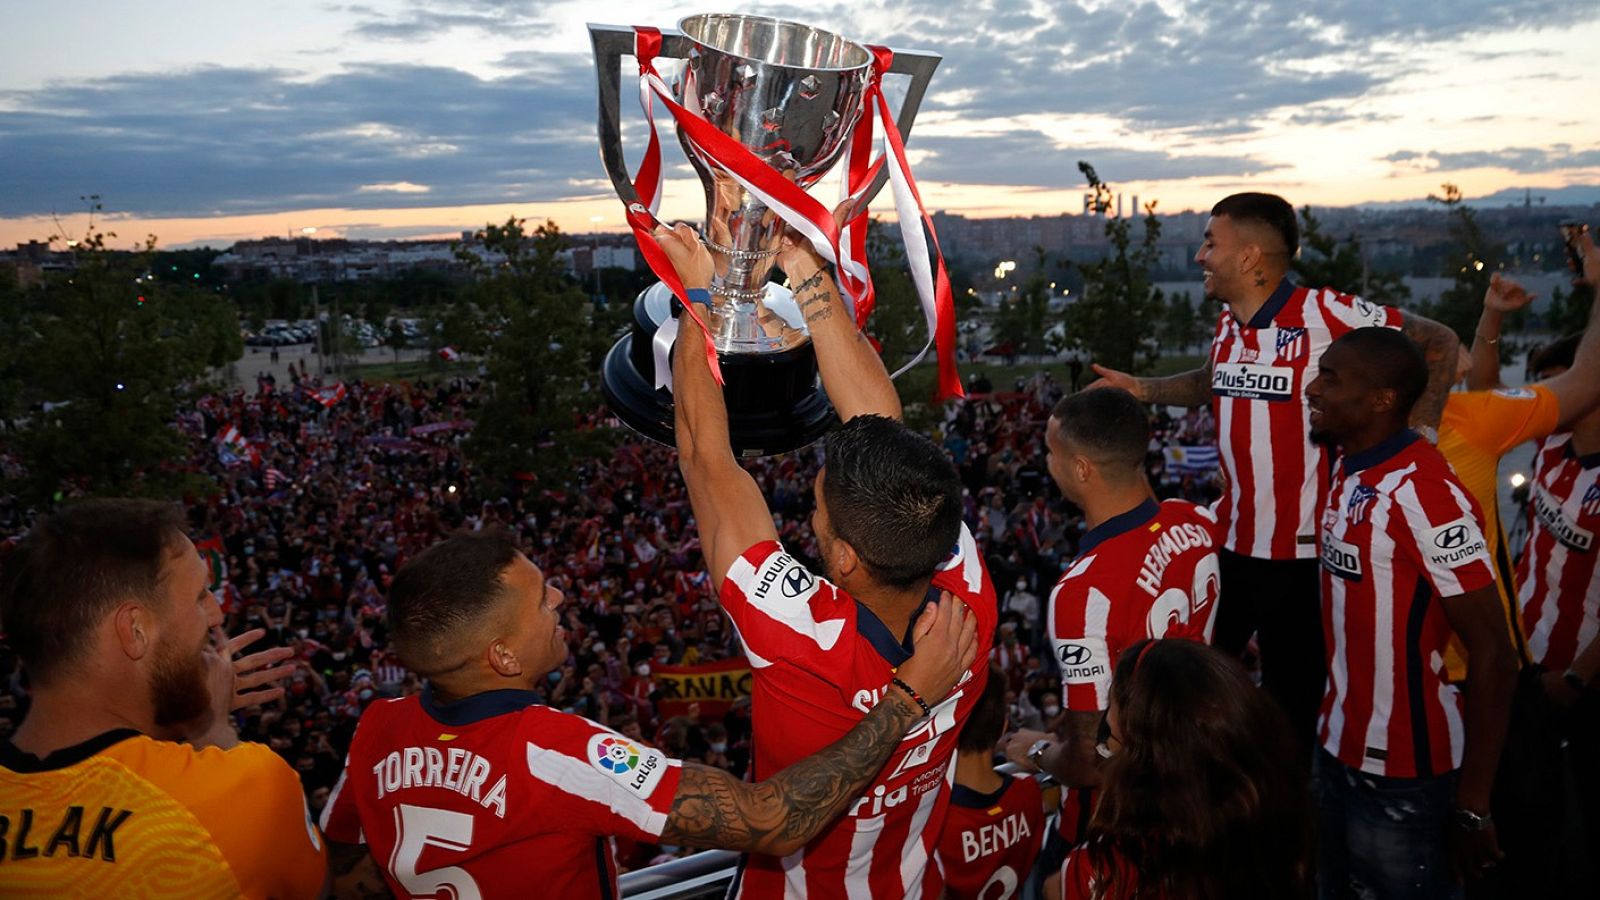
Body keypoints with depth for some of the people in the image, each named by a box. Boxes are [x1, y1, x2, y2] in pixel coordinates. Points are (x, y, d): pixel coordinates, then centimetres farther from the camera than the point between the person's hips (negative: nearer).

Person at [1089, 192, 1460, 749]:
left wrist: (1419, 429, -13)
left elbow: (1439, 342, -9)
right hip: (1230, 539, 7)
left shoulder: (1326, 314, -17)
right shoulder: (1227, 323, 6)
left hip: (1303, 551, -7)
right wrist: (1143, 389, 10)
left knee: (1293, 699, 10)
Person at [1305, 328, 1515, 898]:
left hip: (1403, 775, -8)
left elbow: (1492, 658, -21)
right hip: (1339, 751, 8)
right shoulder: (1347, 472, 3)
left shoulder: (1424, 493, -22)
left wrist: (1472, 803, -19)